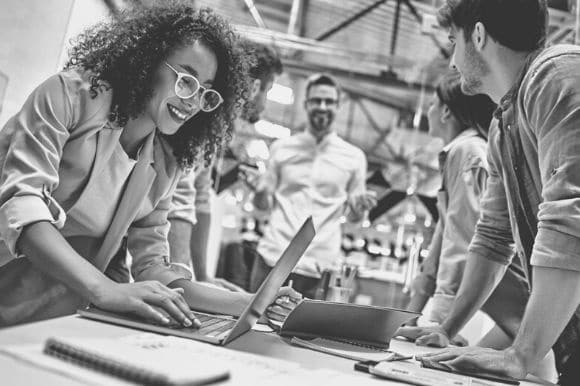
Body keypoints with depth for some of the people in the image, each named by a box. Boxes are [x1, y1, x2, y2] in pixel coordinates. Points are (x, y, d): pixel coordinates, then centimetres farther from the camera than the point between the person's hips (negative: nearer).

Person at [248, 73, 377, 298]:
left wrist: (359, 207, -9)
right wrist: (259, 189, -8)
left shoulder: (354, 157, 6)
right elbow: (263, 203, 14)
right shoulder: (282, 148, 8)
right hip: (273, 258, 1)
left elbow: (353, 216, 13)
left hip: (320, 267, 0)